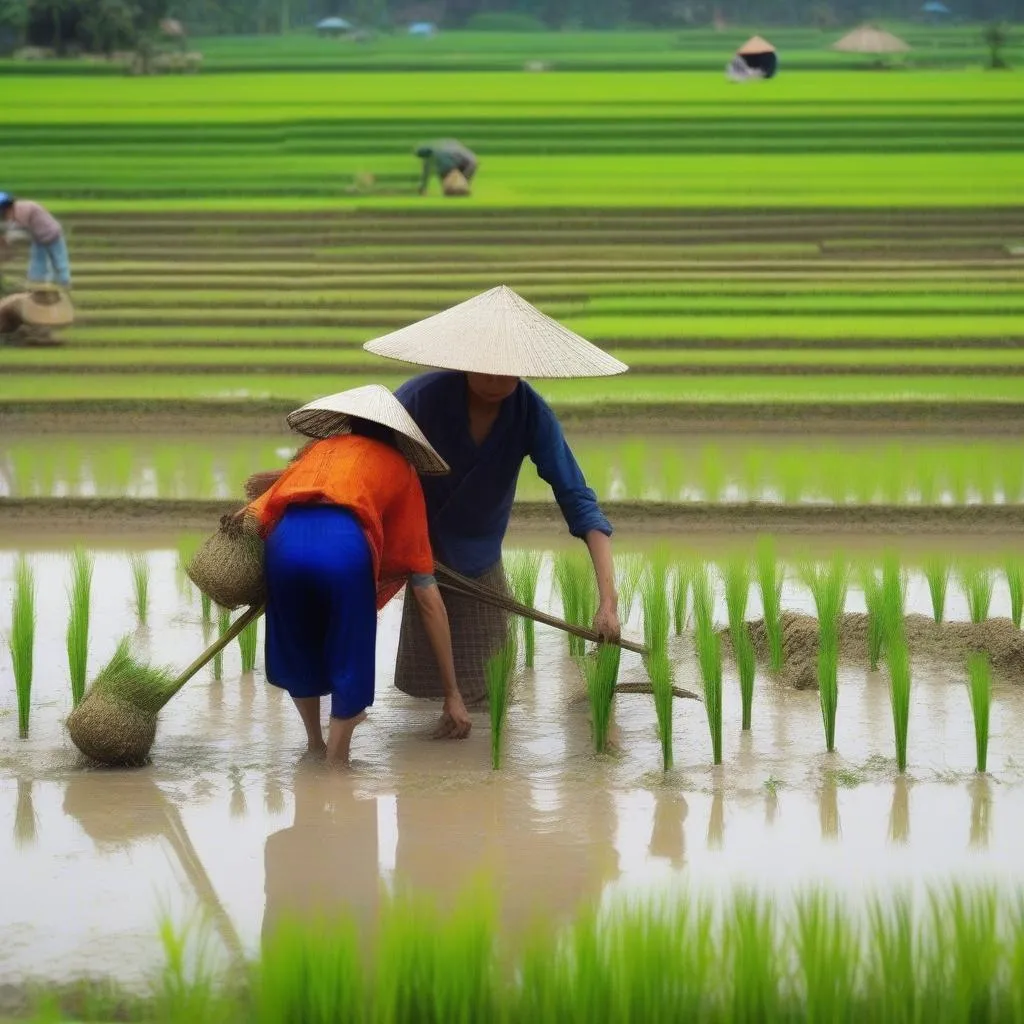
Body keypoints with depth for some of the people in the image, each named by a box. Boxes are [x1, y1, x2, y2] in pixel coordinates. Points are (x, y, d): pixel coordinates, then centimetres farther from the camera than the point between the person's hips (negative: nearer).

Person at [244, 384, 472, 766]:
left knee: (297, 651, 26)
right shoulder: (400, 469, 32)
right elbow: (427, 595, 28)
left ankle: (315, 747, 39)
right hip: (345, 544, -3)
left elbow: (250, 517, 21)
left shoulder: (321, 448, 39)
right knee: (350, 663, 15)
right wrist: (452, 694, 29)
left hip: (285, 537, 3)